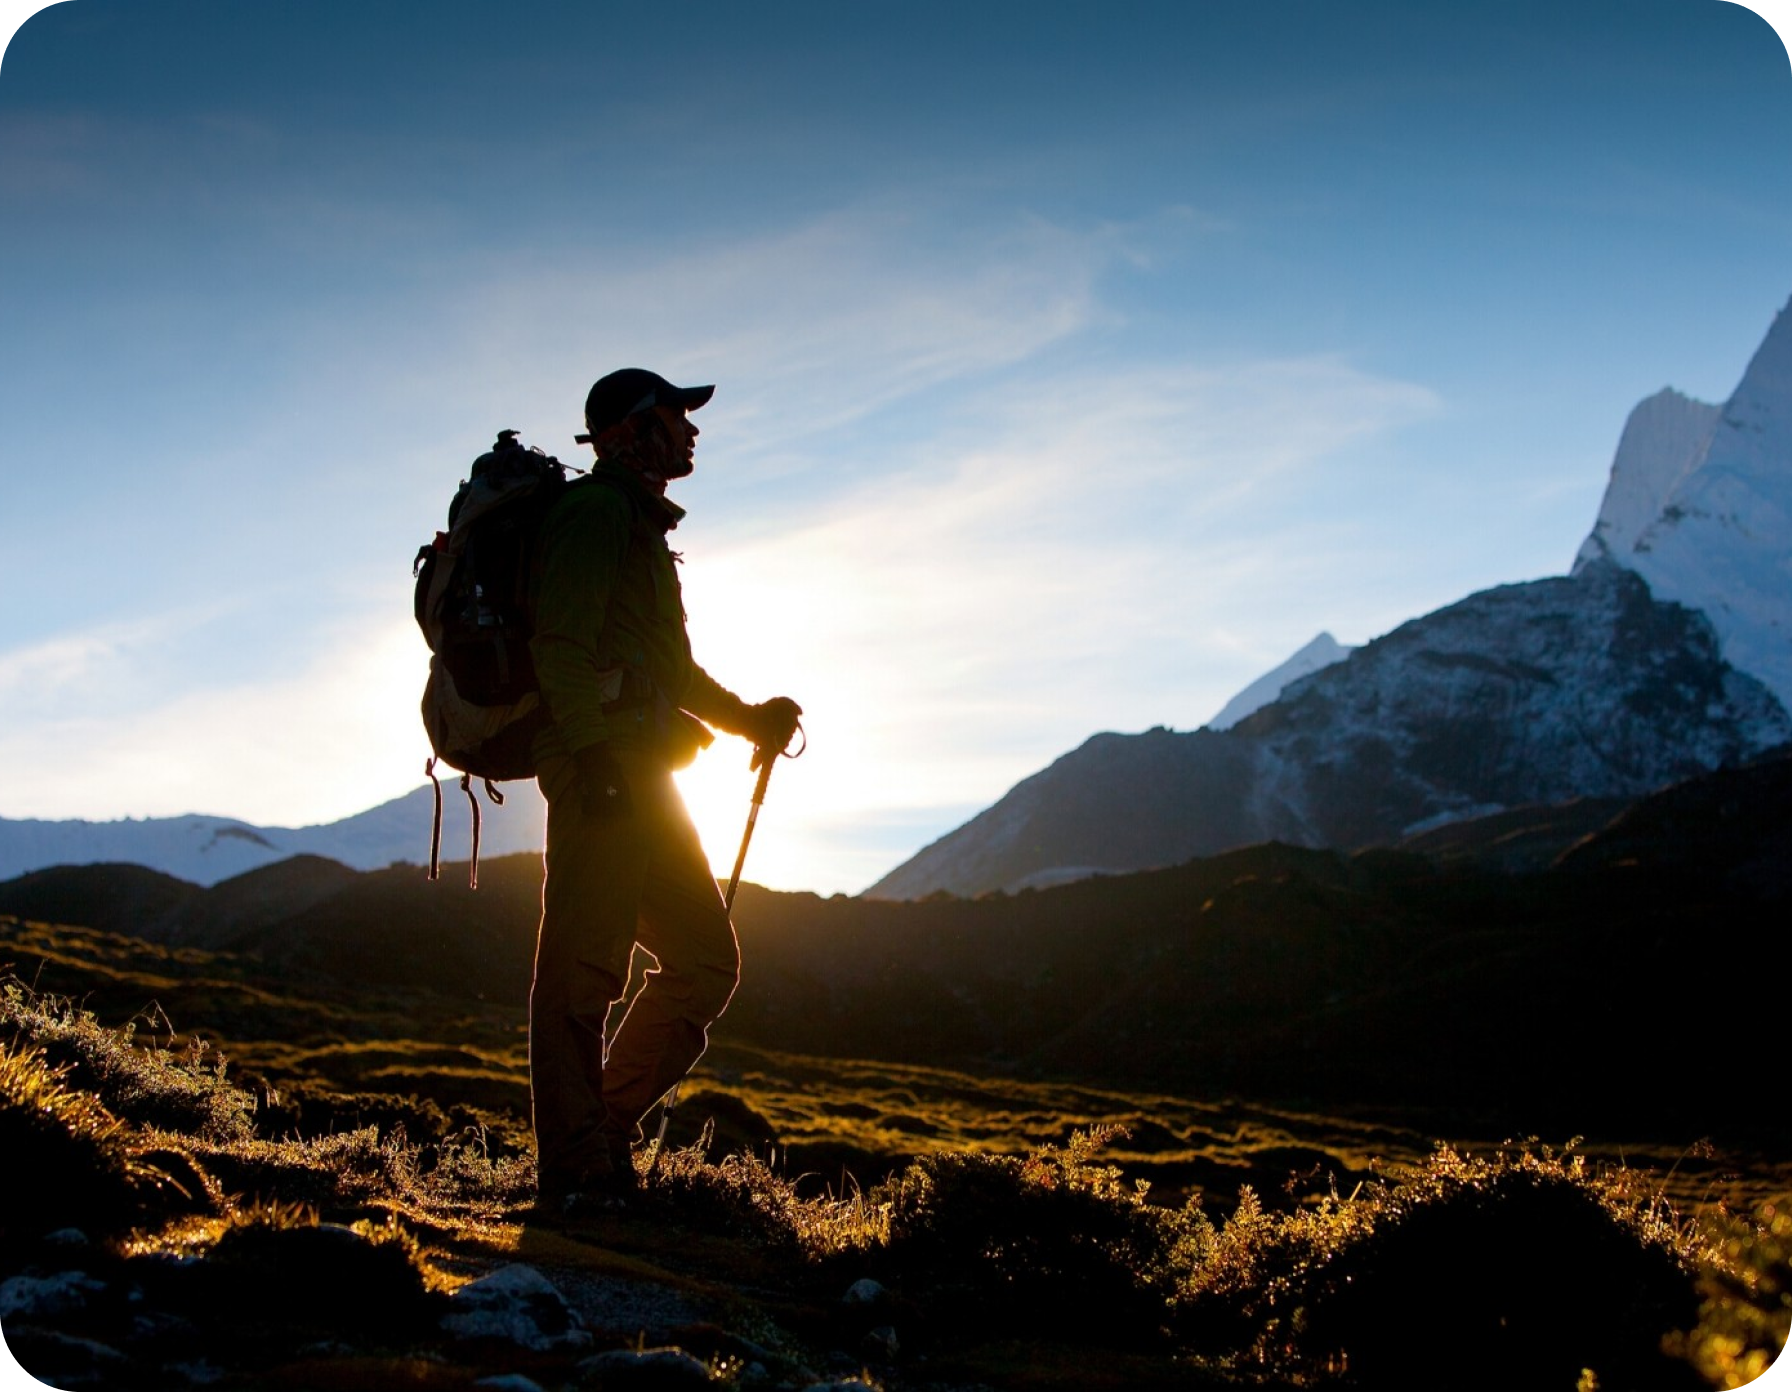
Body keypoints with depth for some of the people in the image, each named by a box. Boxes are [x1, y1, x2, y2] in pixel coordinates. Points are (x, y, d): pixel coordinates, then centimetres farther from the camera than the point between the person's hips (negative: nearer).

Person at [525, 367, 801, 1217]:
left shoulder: (640, 528, 28)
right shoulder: (596, 513, -4)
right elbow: (563, 643, -17)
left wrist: (748, 718, 21)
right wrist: (592, 750, -23)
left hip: (643, 777, 10)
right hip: (603, 770, -10)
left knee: (706, 960, 8)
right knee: (583, 969, -9)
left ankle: (608, 1126, 12)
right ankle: (576, 1172, -7)